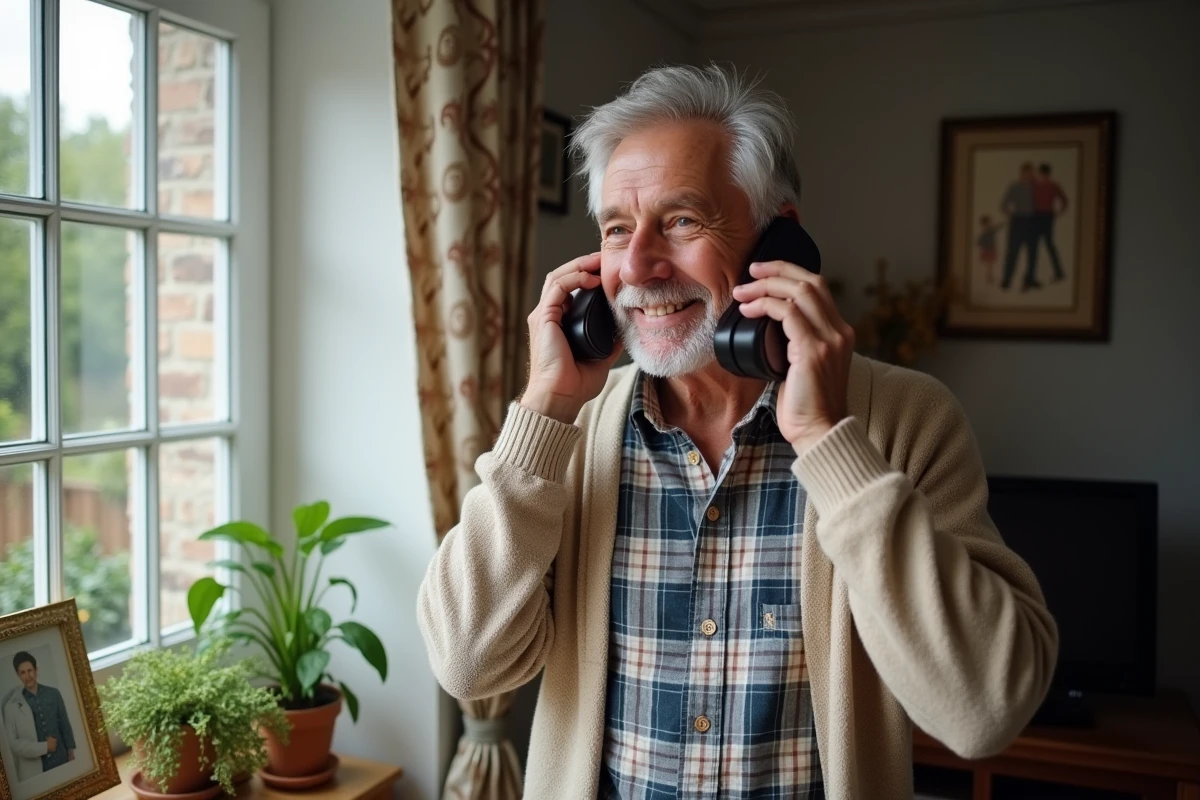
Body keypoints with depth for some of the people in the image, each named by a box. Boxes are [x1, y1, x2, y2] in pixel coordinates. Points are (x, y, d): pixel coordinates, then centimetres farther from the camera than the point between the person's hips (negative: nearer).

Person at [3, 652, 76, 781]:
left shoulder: (53, 694, 2)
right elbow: (12, 743, -9)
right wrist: (44, 747, -11)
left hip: (61, 761, 3)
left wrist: (71, 753, 8)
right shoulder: (11, 706, -7)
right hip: (34, 770, -2)